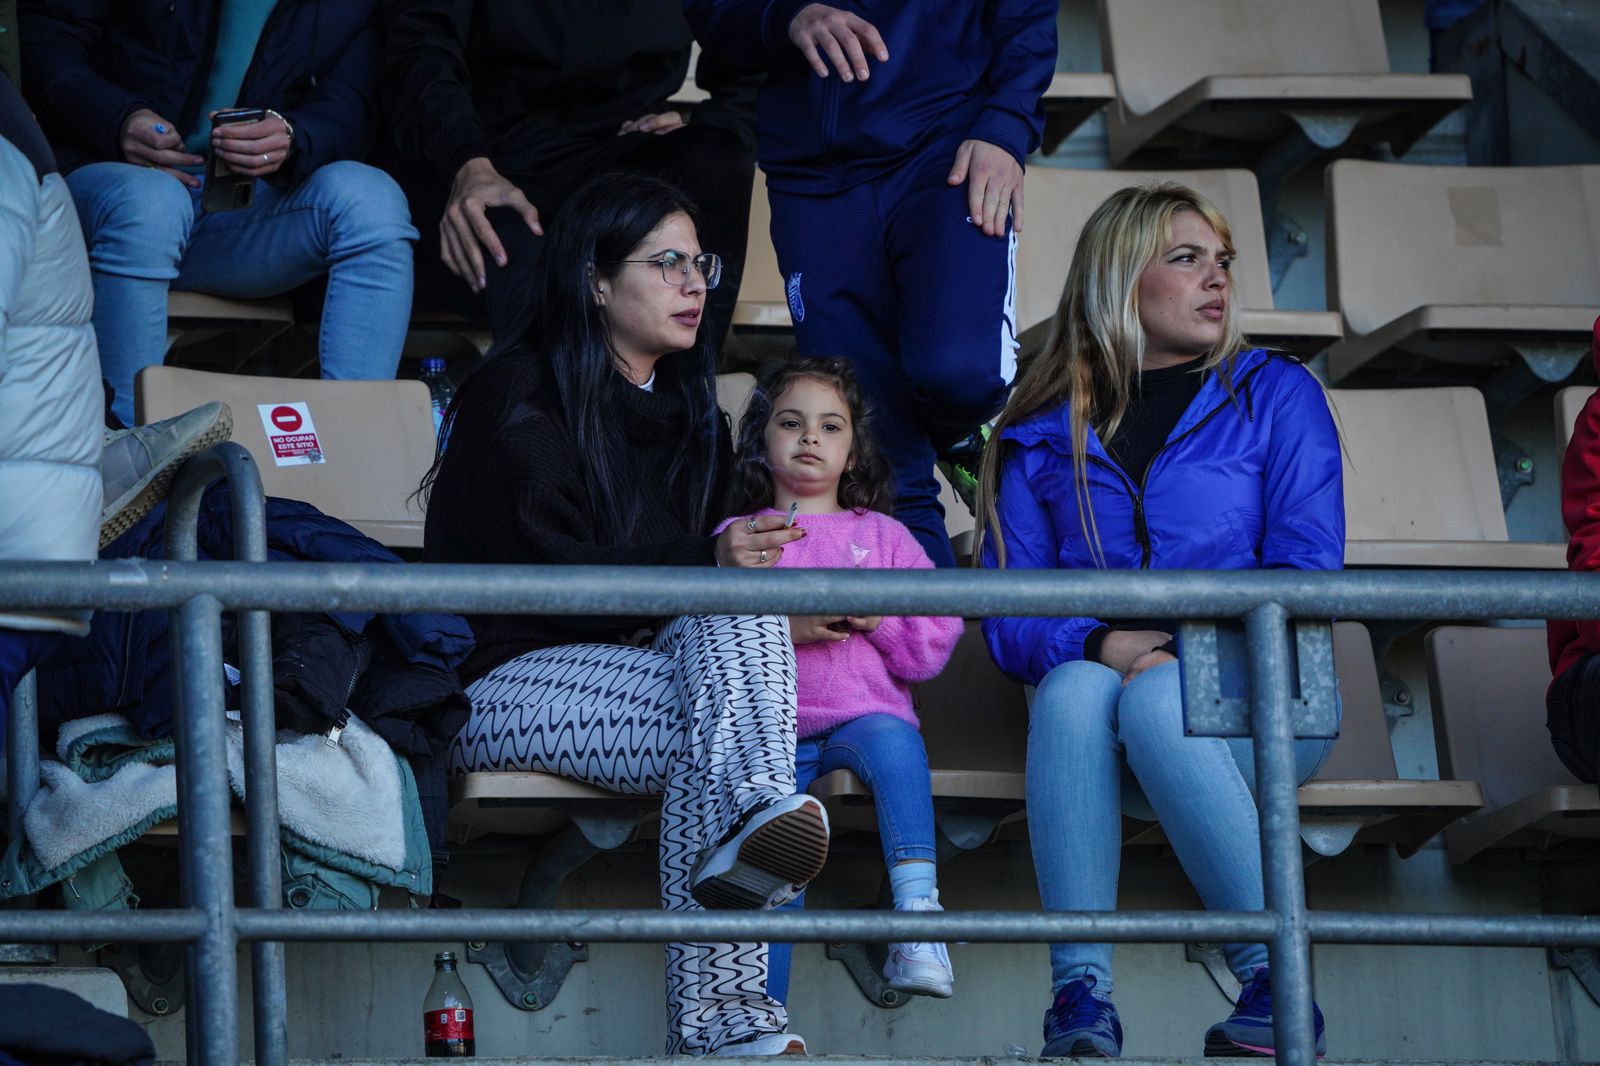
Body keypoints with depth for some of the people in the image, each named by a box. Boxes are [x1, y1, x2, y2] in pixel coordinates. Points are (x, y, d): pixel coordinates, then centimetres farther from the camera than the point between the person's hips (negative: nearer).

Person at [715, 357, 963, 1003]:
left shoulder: (883, 536, 22)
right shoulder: (737, 536, 20)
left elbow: (937, 640, 13)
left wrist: (879, 617, -7)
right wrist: (784, 627, -10)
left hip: (866, 713, 0)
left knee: (892, 739, -36)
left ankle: (917, 904, -43)